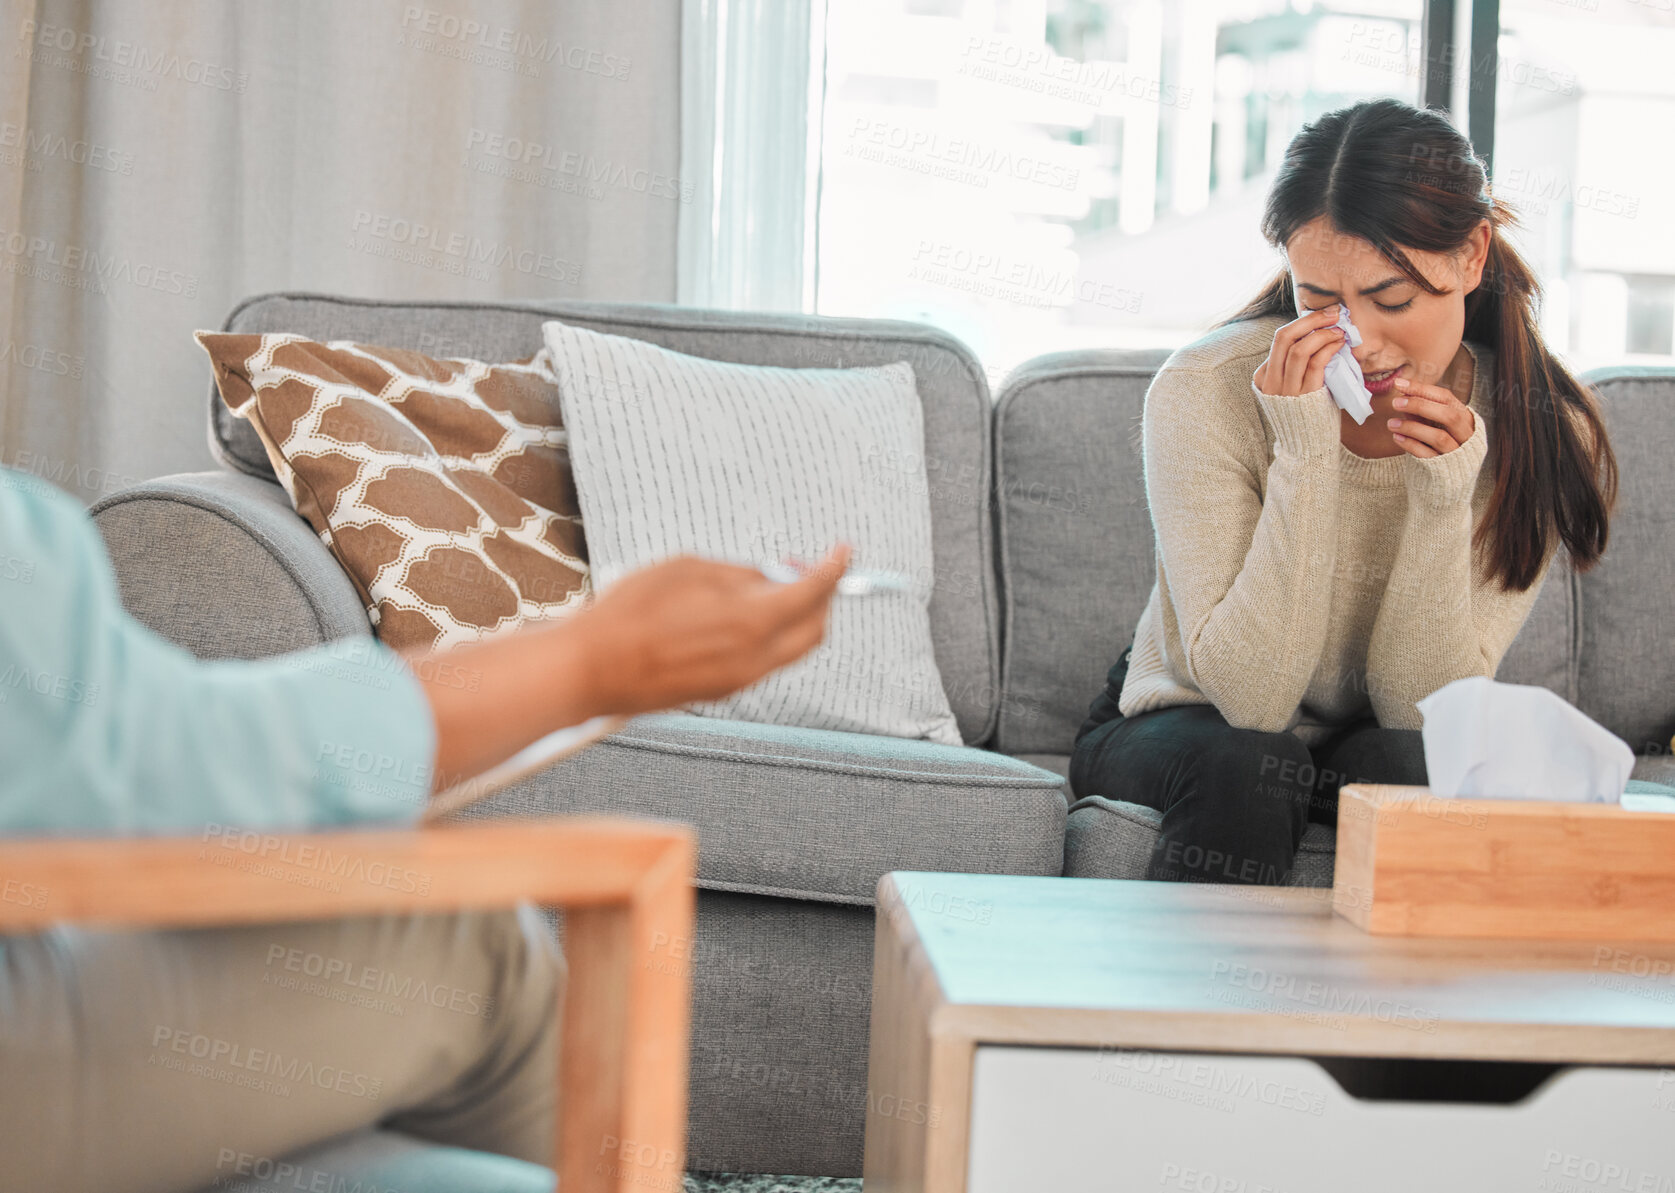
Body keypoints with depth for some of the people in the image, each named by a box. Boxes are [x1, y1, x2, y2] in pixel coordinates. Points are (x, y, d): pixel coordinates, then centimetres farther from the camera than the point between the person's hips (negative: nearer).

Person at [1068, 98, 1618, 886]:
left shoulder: (1542, 434, -15)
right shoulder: (1205, 393, -22)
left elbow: (1422, 709, -16)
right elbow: (1250, 696, -25)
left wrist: (1442, 498, -30)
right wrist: (1306, 455, -33)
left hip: (1377, 747, 2)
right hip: (1185, 730, -1)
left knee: (1405, 761, -31)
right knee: (1243, 764, -33)